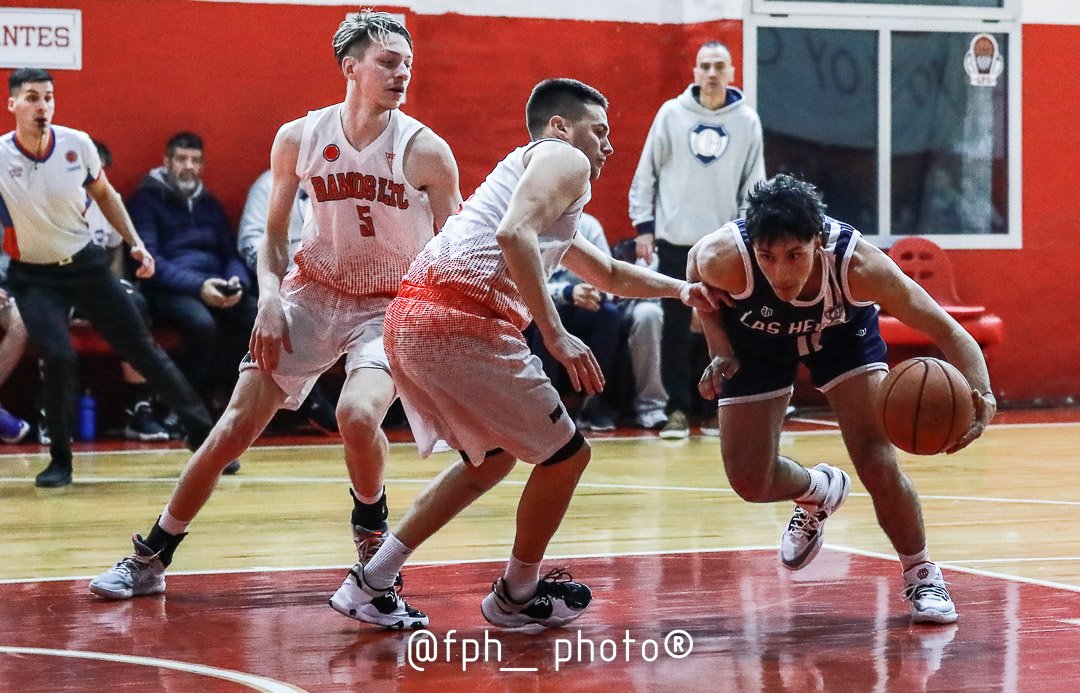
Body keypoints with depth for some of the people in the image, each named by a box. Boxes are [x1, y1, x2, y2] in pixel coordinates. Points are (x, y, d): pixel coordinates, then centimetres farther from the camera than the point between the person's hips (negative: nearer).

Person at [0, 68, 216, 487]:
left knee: (141, 348, 4)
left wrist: (134, 243, 5)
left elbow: (103, 194, 9)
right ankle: (60, 461, -4)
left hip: (85, 263, 2)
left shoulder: (77, 145, -10)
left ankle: (203, 435, 15)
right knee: (57, 357, -22)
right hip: (34, 276, -2)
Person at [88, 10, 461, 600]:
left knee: (357, 414, -30)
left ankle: (371, 530, 1)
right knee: (235, 426, -3)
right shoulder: (299, 138, -6)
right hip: (312, 293, 2)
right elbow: (275, 233, 8)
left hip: (389, 307, -2)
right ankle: (149, 560, 10)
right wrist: (270, 296, -8)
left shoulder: (426, 152, -12)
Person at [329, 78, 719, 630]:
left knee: (492, 458, 26)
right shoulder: (565, 160, 4)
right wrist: (556, 335, -18)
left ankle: (370, 584, 21)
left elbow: (611, 276, 48)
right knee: (565, 454, 7)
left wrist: (680, 289, 42)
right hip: (462, 323, -10)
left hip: (409, 322, 10)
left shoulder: (525, 169, 34)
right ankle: (517, 595, 22)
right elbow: (513, 235, -17)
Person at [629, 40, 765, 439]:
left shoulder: (747, 121, 2)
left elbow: (754, 184, 5)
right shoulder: (672, 114, 0)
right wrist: (644, 225, -1)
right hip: (676, 240, 0)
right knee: (676, 327, 1)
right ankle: (678, 409, 7)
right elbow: (647, 172, 3)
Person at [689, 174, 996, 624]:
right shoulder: (724, 259, -38)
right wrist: (719, 350, -20)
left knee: (879, 468, -14)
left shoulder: (858, 265, -40)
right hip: (757, 340, 1)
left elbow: (947, 330, -35)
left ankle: (921, 575, 13)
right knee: (750, 483, -1)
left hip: (841, 332, -1)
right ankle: (818, 492, 34)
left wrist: (982, 397, -52)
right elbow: (696, 269, -10)